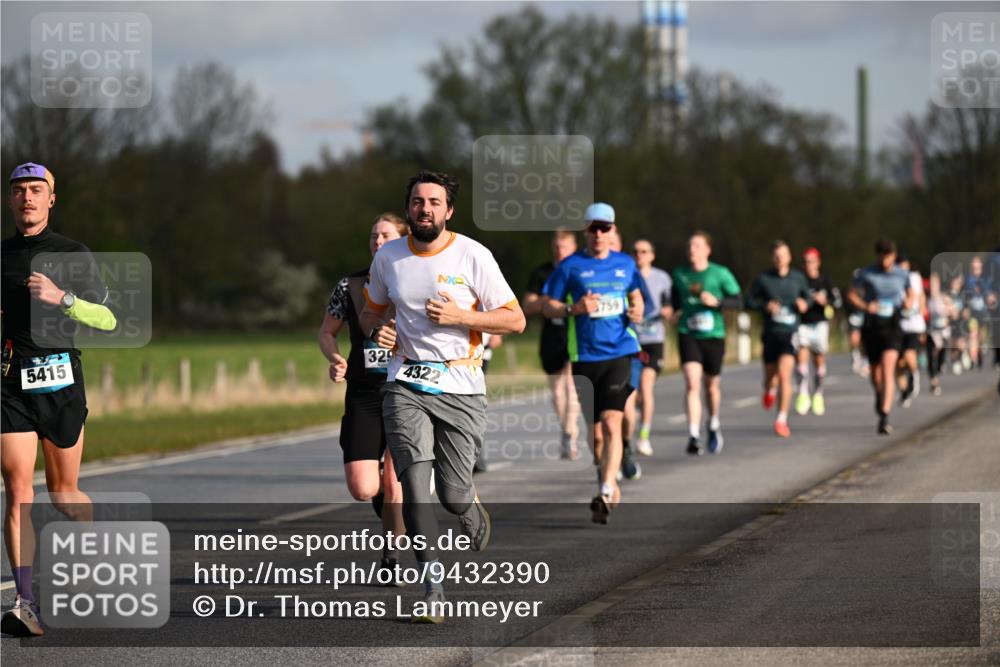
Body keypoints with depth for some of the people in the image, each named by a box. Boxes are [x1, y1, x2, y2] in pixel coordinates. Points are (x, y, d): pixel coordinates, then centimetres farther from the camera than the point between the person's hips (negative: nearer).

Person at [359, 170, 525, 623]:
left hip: (460, 388, -2)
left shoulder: (473, 256, -5)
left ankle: (474, 517, 38)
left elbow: (514, 320, -3)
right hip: (405, 384, 2)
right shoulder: (388, 257, 5)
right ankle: (433, 591, -13)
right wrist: (377, 331, -1)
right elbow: (371, 309, 23)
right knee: (414, 480, -16)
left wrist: (458, 316, -16)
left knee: (453, 493, -2)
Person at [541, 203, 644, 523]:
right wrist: (575, 309, -15)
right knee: (595, 430, 7)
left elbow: (636, 296, 25)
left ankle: (605, 493, -21)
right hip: (585, 356, 0)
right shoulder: (570, 266, 1)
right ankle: (609, 483, 31)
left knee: (611, 423, -16)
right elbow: (548, 307, 3)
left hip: (619, 352, 0)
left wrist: (637, 311, 2)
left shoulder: (626, 265, 9)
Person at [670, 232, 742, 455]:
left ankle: (714, 428, 39)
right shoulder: (680, 274, 5)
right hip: (688, 335, 0)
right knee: (692, 384, -17)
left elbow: (738, 301, -2)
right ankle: (694, 437, -21)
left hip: (713, 336, 0)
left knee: (712, 385, 12)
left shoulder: (720, 274, -3)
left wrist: (716, 301, -18)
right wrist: (676, 311, 9)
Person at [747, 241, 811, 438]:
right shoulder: (763, 279, -1)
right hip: (771, 333, 1)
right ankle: (770, 390, 49)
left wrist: (804, 303, -6)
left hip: (790, 333, -1)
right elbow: (750, 301, 5)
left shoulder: (798, 278, 2)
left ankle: (782, 420, -13)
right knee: (771, 376, 9)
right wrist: (765, 306, -14)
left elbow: (807, 296, 17)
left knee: (784, 375, -17)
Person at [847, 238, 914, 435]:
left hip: (892, 326, -1)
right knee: (875, 370, 14)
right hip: (871, 325, 1)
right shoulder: (866, 274, -1)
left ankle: (885, 418, -24)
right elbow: (852, 294, 6)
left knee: (887, 369, -18)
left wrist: (909, 303, -3)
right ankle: (879, 395, 49)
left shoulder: (902, 275, 3)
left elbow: (910, 294, 20)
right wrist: (865, 306, -12)